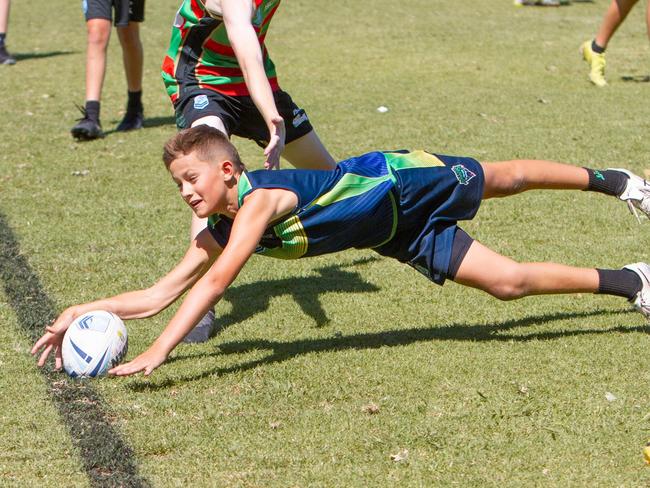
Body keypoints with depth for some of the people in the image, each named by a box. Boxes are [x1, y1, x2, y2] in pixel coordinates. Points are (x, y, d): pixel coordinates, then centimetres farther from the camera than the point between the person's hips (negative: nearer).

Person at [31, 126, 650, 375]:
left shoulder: (260, 199, -35)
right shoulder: (220, 227, -11)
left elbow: (215, 284, -44)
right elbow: (161, 292, -11)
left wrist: (158, 352, -49)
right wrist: (89, 310, -23)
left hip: (406, 183, -6)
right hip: (397, 235, 6)